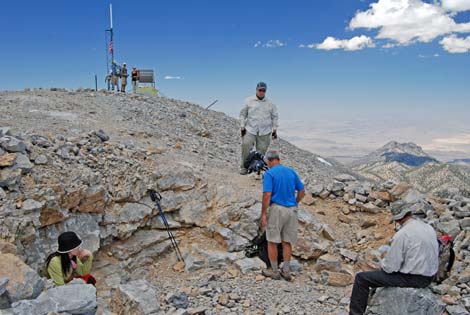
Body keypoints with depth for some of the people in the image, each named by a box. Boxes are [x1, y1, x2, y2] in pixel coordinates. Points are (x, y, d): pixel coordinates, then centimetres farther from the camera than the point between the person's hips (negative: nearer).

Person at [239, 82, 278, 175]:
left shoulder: (270, 103, 9)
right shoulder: (249, 101, 6)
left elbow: (274, 117, 14)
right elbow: (243, 114, 9)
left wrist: (274, 130, 8)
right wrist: (243, 127, 2)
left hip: (265, 132, 1)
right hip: (250, 130, -1)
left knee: (261, 151, 0)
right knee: (246, 145, -17)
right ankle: (244, 167, -3)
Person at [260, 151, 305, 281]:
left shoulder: (269, 173, -8)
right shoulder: (291, 171, 9)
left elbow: (267, 195, -16)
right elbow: (302, 191, 10)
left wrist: (263, 214, -12)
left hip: (276, 208, -5)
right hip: (291, 210, 5)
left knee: (272, 241, 8)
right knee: (287, 242, 14)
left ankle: (274, 271, 15)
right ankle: (286, 271, 19)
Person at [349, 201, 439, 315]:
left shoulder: (401, 235, -21)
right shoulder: (429, 227, 2)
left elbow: (390, 267, -17)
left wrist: (385, 258, 5)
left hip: (412, 279, -8)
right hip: (429, 276, 8)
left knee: (361, 278, -1)